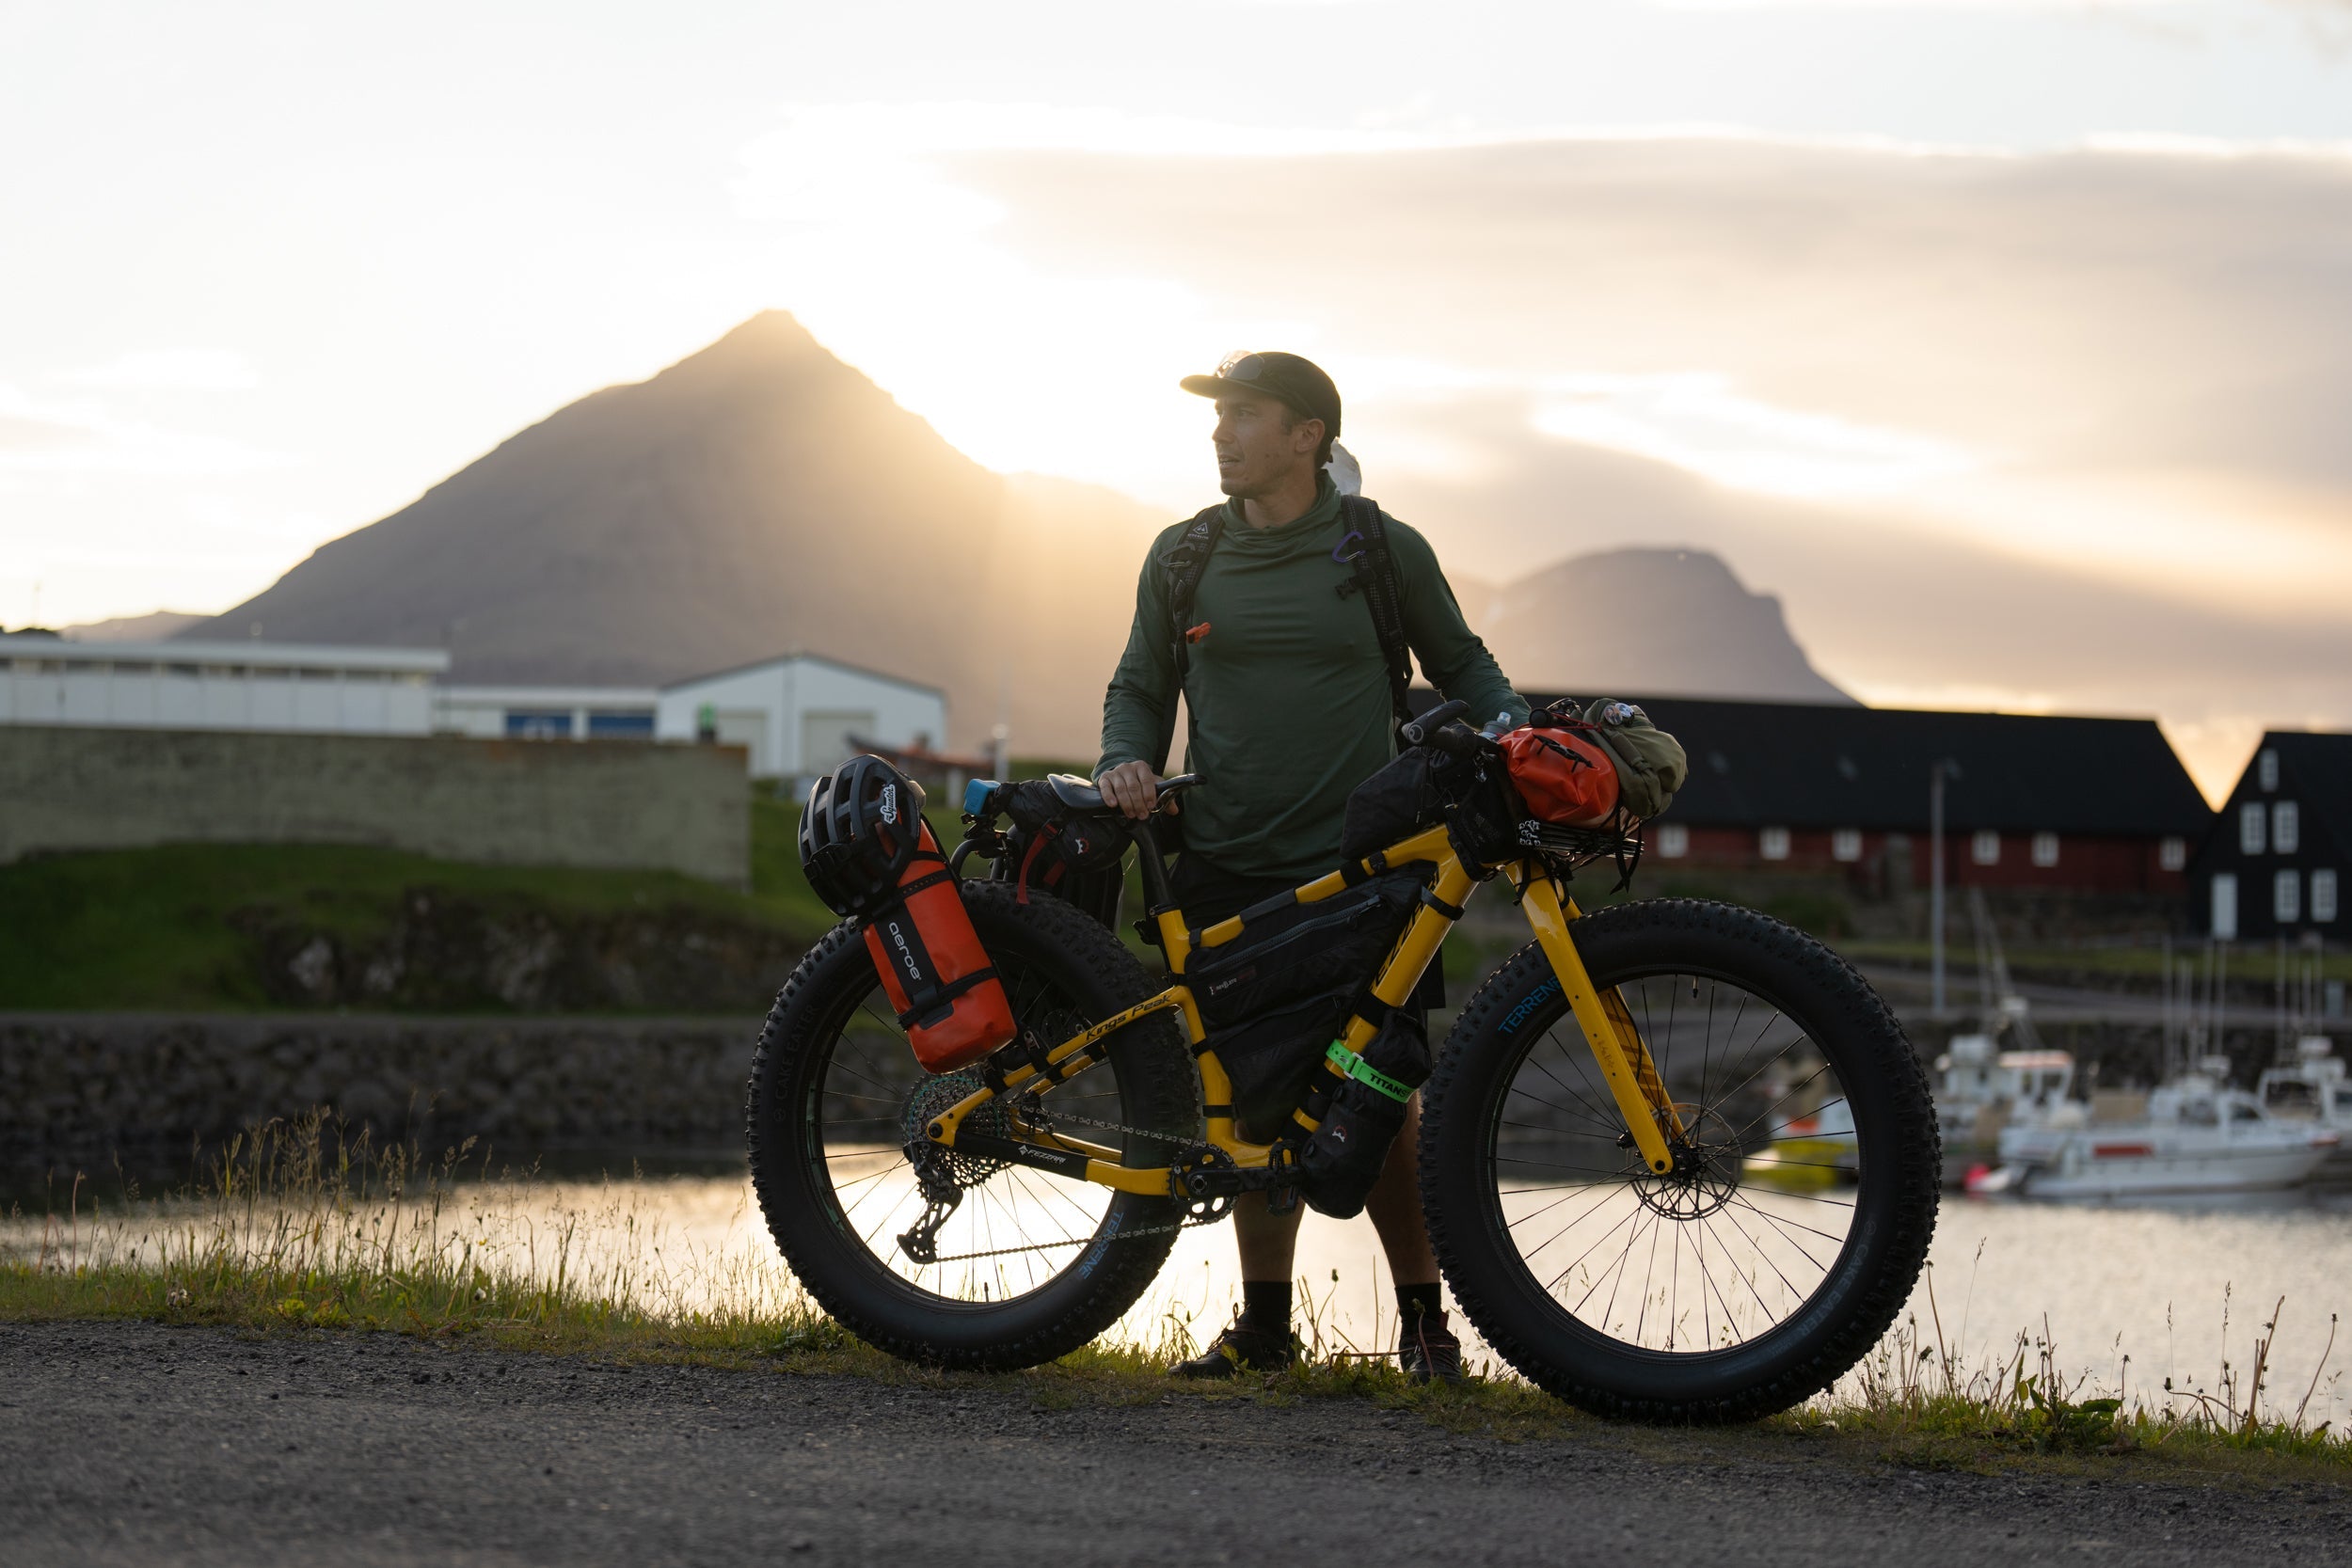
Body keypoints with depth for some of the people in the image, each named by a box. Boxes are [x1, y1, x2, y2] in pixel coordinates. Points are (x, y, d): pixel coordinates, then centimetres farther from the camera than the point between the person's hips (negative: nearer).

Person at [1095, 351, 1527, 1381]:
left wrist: (1518, 733, -2)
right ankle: (1264, 1323, 16)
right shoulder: (1182, 557, 9)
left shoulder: (1386, 552, 3)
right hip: (1226, 873, 3)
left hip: (1356, 870, -3)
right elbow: (1140, 688, 18)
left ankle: (1423, 1320, 7)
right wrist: (1126, 763, -3)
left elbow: (1459, 665, 16)